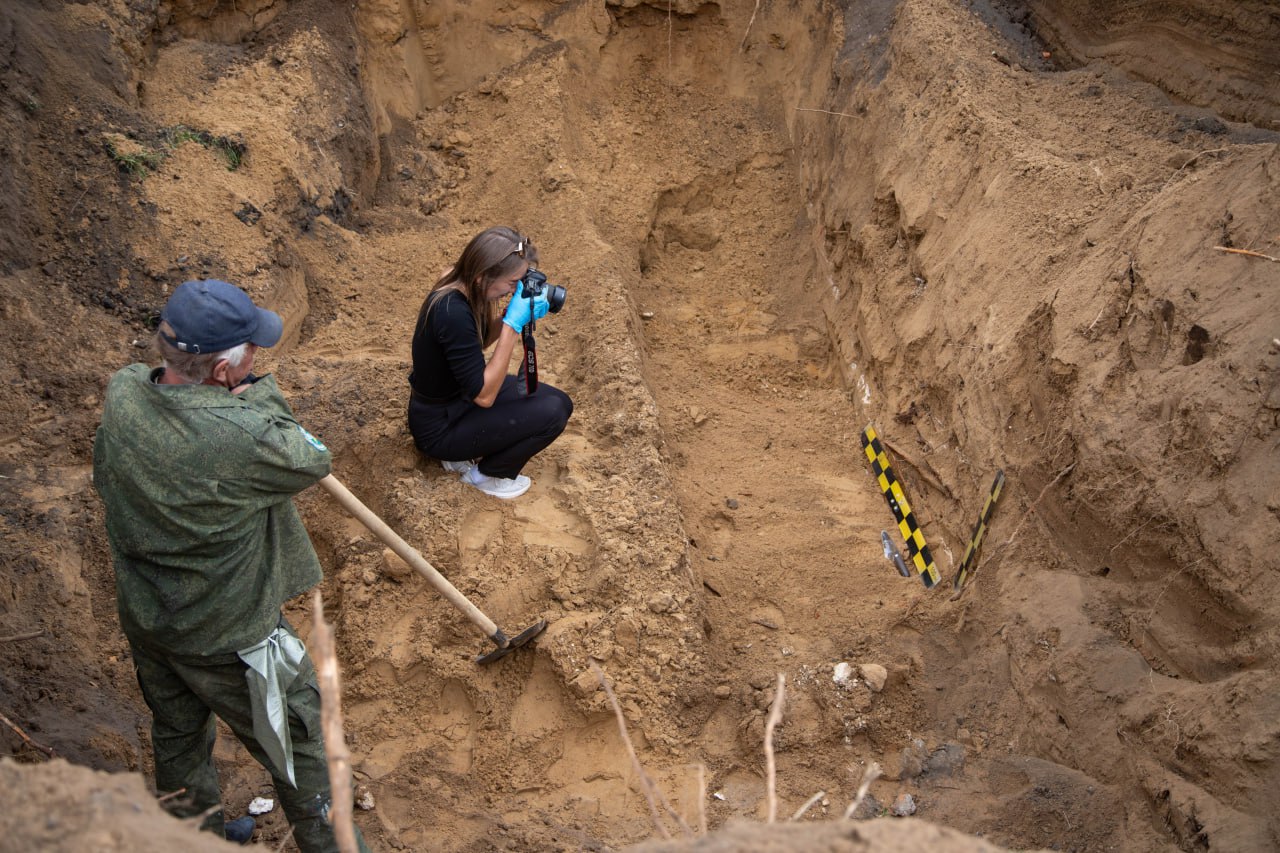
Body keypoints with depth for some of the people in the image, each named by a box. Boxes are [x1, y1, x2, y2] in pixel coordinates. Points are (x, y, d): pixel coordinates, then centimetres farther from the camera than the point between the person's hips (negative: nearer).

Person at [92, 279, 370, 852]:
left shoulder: (121, 395, -15)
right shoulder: (240, 438, -36)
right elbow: (312, 460, -16)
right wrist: (259, 396, -9)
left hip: (143, 621, 7)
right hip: (228, 638, -7)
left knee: (177, 736, 28)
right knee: (300, 744, 16)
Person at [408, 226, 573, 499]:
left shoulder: (462, 283, -9)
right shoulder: (453, 311, -35)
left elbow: (478, 343, 9)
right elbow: (484, 396, -30)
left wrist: (513, 315, -10)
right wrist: (513, 324, -32)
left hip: (459, 396, 9)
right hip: (438, 426, -9)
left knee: (560, 402, 6)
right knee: (550, 414, -18)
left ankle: (465, 455, 14)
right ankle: (485, 474, 6)